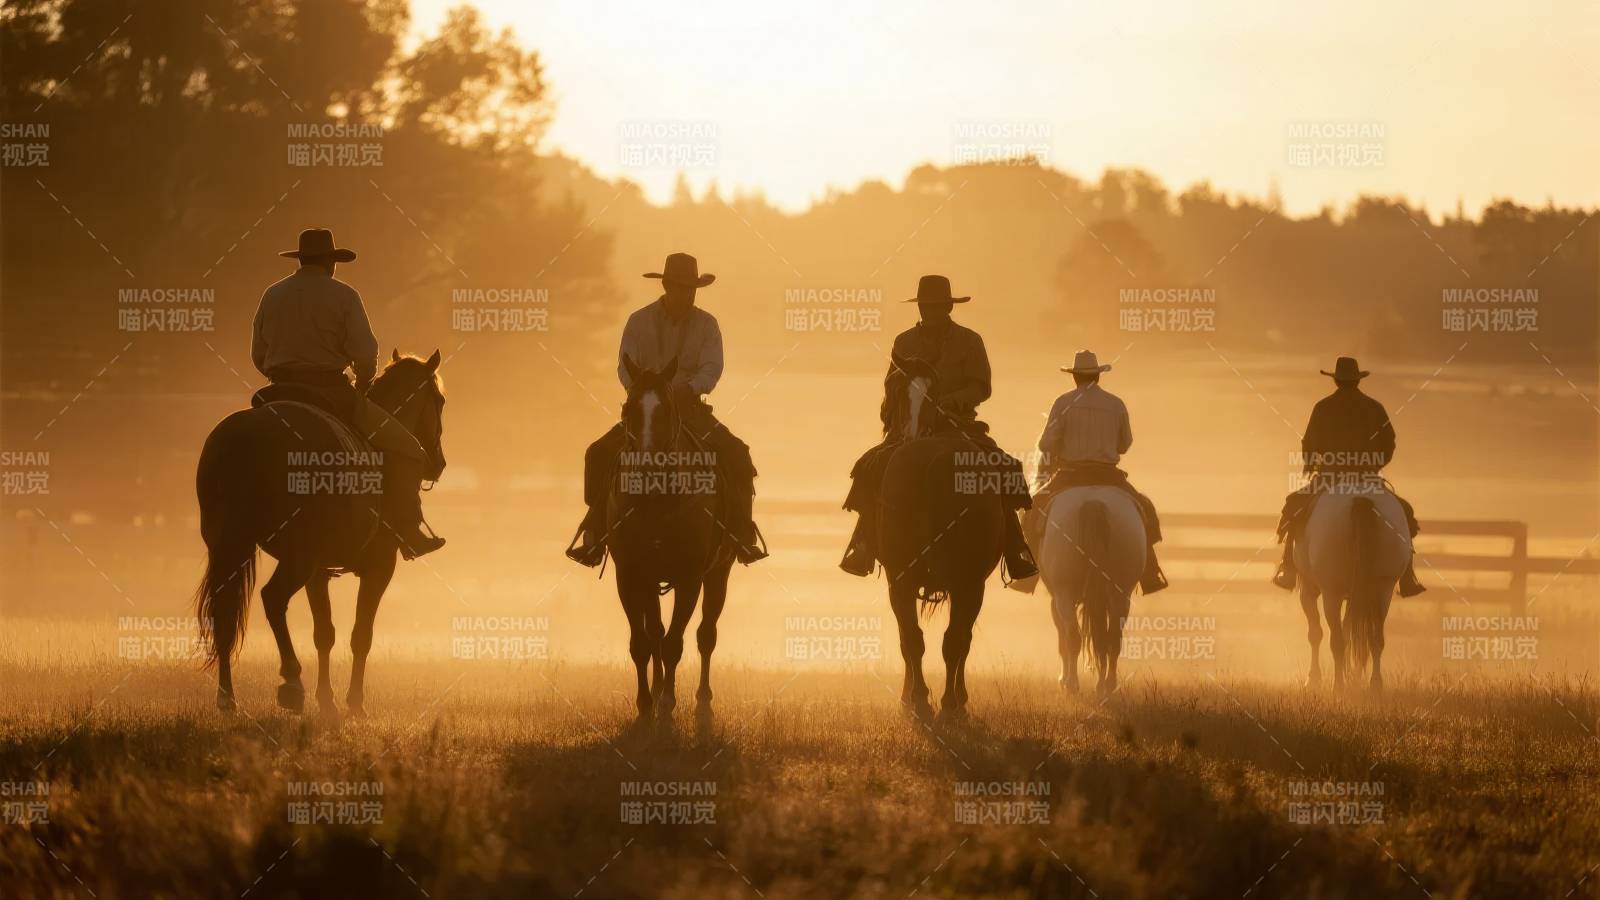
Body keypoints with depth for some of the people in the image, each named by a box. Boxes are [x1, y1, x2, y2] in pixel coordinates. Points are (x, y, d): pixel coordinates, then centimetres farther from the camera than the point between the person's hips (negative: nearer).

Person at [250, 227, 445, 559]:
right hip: (331, 392, -5)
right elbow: (365, 354, -10)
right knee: (404, 449, 3)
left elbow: (258, 355, 12)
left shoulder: (273, 295, 11)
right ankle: (405, 530, -7)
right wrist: (362, 386, 8)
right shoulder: (343, 296, -5)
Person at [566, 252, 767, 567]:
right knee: (600, 455, -22)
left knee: (736, 457, -22)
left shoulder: (706, 324, 0)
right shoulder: (639, 321, -1)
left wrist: (689, 389, -30)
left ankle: (742, 536, -14)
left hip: (689, 408, 0)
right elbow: (626, 368, -6)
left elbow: (711, 368, -10)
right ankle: (595, 534, -12)